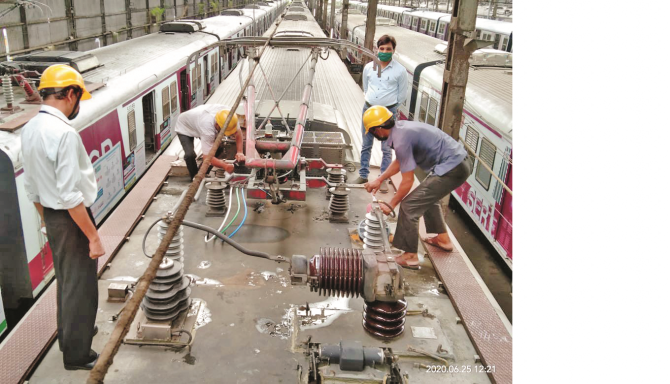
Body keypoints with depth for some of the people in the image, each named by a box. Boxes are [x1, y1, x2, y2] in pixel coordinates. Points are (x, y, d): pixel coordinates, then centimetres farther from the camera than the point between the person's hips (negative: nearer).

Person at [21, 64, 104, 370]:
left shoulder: (29, 129, 3)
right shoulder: (64, 132, -25)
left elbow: (32, 188, 11)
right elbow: (71, 195, -26)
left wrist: (47, 219, 22)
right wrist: (93, 236, -20)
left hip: (51, 217, 9)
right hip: (72, 219, -9)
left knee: (65, 280, 25)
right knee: (80, 286, 7)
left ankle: (70, 334, 45)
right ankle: (77, 354, 22)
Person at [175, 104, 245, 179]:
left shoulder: (228, 114, -32)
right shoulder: (207, 128, -47)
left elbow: (238, 132, -17)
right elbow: (207, 156, -45)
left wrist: (240, 152, -31)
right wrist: (225, 166, -56)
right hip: (185, 128, -6)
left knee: (219, 148, -7)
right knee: (190, 155, -27)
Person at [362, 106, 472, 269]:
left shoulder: (401, 141, -20)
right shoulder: (401, 127, 8)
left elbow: (408, 181, -13)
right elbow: (399, 162, 24)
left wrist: (391, 205, -1)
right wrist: (379, 180, 27)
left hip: (452, 170, -10)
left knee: (409, 206, -6)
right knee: (428, 196, 32)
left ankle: (410, 256, 5)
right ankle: (443, 239, 44)